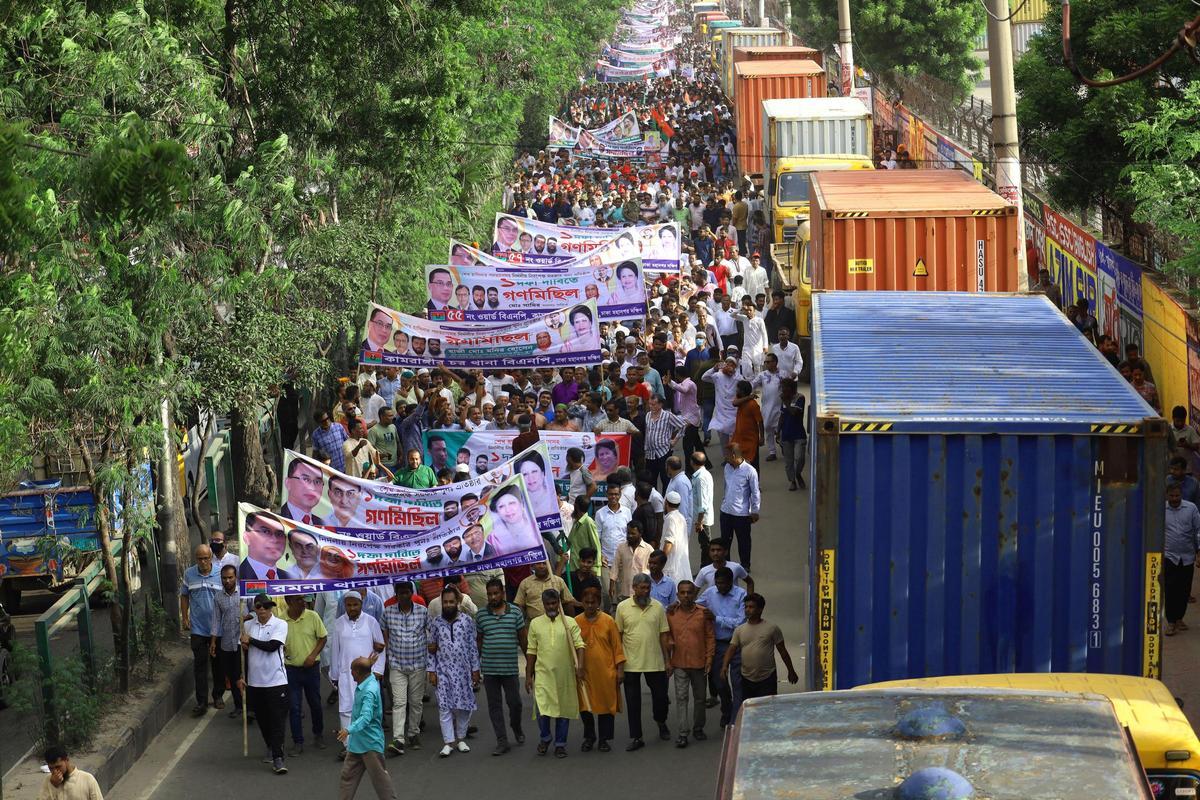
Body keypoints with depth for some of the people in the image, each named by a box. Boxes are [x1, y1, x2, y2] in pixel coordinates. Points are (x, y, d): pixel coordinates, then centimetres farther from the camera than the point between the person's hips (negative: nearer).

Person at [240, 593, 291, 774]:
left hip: (276, 680, -4)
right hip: (255, 682, 4)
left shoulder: (280, 624, -6)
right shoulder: (248, 625, 7)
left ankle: (277, 759, -9)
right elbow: (244, 652, 13)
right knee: (262, 720, 13)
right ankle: (271, 750, 30)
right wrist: (241, 677, 10)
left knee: (277, 720, -8)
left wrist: (250, 640, -8)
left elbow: (272, 646, -19)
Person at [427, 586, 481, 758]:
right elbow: (431, 649, 4)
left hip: (463, 670, 0)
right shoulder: (436, 623, 1)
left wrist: (475, 669, 2)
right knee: (444, 707, -2)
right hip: (443, 671, 0)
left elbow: (473, 647, 3)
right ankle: (448, 742, 2)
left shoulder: (467, 620, -1)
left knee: (463, 706, 5)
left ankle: (461, 739, 19)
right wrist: (431, 671, -1)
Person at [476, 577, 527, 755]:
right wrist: (475, 665, 10)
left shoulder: (515, 612, 1)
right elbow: (479, 641, 11)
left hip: (510, 667, -1)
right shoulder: (481, 615, 4)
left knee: (514, 702, 3)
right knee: (494, 705, 3)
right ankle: (502, 741, 8)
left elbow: (523, 638, 6)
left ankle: (516, 728, 32)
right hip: (489, 668, 1)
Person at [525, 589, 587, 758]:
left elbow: (579, 645, -3)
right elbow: (531, 652, 10)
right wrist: (528, 675, 8)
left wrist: (579, 666, -17)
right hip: (543, 673, 0)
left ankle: (560, 744, 18)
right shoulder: (535, 623, 7)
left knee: (563, 709, 5)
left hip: (565, 674, 0)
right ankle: (545, 737, 15)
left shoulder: (570, 623, 3)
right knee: (542, 708, -10)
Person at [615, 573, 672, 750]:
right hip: (631, 663, -1)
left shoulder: (658, 607, 0)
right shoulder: (623, 607, -2)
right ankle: (635, 738, 12)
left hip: (655, 661, 1)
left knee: (660, 695, 10)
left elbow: (664, 636, 4)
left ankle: (661, 723, 39)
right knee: (633, 702, 4)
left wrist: (667, 660, 2)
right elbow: (618, 636, 2)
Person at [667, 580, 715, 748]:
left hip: (699, 663, 0)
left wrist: (709, 659, -6)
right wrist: (668, 661, 1)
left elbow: (710, 637, 0)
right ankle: (682, 733, -4)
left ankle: (698, 728, 27)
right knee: (681, 698, -4)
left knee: (699, 697, 12)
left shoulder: (704, 613, -3)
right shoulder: (671, 614, 0)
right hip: (679, 664, 0)